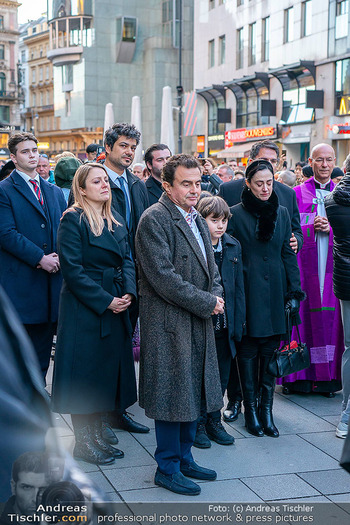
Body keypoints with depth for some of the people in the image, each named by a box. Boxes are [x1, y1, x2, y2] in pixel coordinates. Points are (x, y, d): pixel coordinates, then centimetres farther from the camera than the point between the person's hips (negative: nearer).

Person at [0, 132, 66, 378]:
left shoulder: (55, 191, 16)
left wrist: (59, 256, -6)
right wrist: (40, 258, -16)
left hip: (51, 276, 6)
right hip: (20, 280, -5)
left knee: (43, 341, 10)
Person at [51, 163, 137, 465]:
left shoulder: (117, 222, 13)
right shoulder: (73, 220, -9)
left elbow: (126, 260, 10)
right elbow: (72, 269, -15)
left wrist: (128, 293, -8)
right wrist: (105, 301, -17)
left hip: (116, 308, 7)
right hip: (84, 307, -7)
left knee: (108, 368, 11)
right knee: (84, 371, -1)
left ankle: (96, 434, 22)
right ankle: (83, 442, 10)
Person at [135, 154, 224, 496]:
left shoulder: (196, 219, 15)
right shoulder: (154, 219, -14)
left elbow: (209, 266, 21)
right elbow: (163, 276, -21)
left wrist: (216, 295, 0)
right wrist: (206, 303, -16)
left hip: (198, 320, 9)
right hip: (168, 321, -9)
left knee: (192, 391, 15)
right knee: (172, 393, 0)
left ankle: (183, 458, 29)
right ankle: (168, 468, 13)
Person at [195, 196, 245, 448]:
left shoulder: (233, 246, 7)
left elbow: (238, 287, 10)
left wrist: (238, 322, 7)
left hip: (224, 323, 5)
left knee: (221, 376, 13)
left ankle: (214, 421, 28)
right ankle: (198, 423, 20)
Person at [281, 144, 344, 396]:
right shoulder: (297, 193, 6)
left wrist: (331, 227, -9)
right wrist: (312, 226, -13)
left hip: (333, 263, 2)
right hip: (305, 263, -2)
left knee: (331, 316, 0)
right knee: (303, 315, -3)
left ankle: (329, 375, 8)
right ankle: (300, 374, 6)